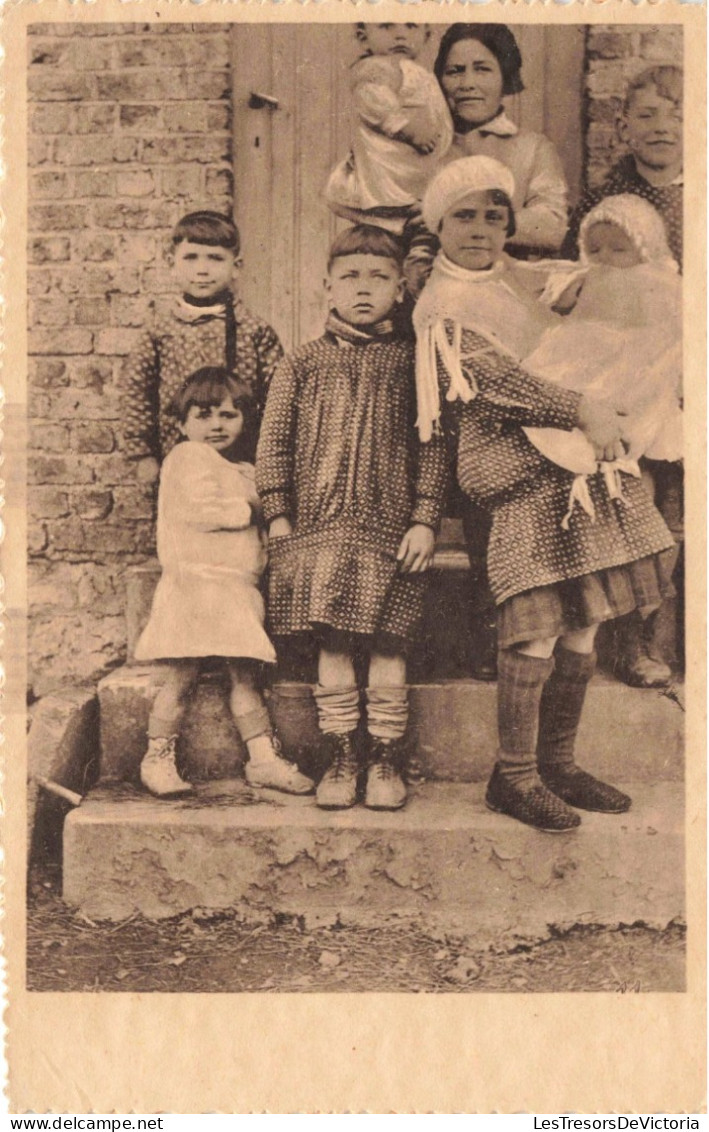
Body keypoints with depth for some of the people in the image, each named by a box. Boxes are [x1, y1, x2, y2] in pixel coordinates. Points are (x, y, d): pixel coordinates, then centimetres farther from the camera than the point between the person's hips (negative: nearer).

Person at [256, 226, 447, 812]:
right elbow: (274, 441, 9)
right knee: (332, 646, 5)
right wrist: (279, 515, 3)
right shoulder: (302, 365, 10)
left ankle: (388, 762, 15)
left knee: (387, 647, 2)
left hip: (390, 527, -1)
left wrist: (425, 520, -4)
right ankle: (339, 760, 17)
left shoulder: (412, 362, 7)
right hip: (318, 525, 1)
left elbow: (433, 445, 3)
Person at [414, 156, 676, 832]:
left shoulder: (523, 282, 22)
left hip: (577, 465, 8)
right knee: (537, 624, -12)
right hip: (520, 468, -8)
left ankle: (558, 764, 18)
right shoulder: (443, 307, -2)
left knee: (582, 622, 6)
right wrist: (582, 410, -19)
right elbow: (493, 380, -15)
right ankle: (514, 777, 1)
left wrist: (607, 416, 14)